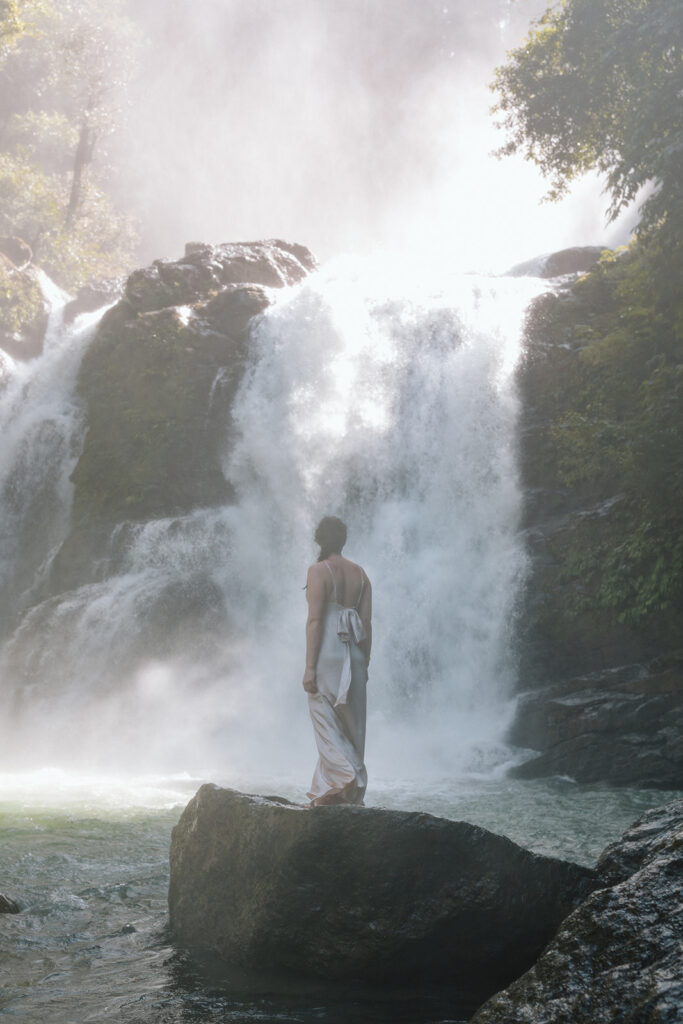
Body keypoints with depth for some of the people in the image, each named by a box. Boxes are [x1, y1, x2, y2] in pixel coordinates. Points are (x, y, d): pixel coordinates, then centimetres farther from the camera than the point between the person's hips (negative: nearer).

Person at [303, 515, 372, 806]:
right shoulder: (360, 574, 10)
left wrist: (309, 667, -12)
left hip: (327, 652, -6)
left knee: (326, 720, -2)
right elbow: (367, 623, 9)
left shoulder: (318, 571, -7)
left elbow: (315, 620, -13)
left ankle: (343, 778, -19)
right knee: (350, 725, 9)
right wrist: (364, 663, 16)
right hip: (353, 653, 6)